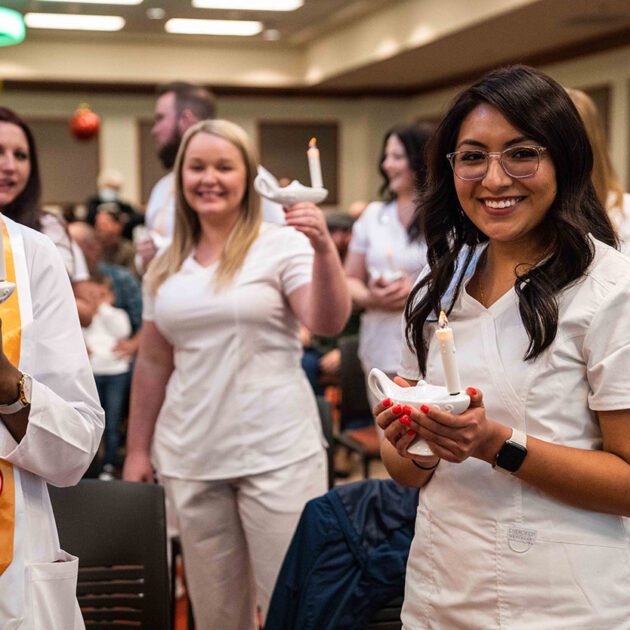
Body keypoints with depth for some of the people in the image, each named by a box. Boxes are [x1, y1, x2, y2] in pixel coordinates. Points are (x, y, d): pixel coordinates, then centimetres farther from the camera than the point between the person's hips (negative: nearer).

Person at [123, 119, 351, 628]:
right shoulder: (166, 265, 9)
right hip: (191, 458, 5)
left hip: (277, 452, -4)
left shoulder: (282, 244, -4)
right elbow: (153, 362, 14)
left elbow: (329, 325, -17)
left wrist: (324, 251, -32)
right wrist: (137, 449, 13)